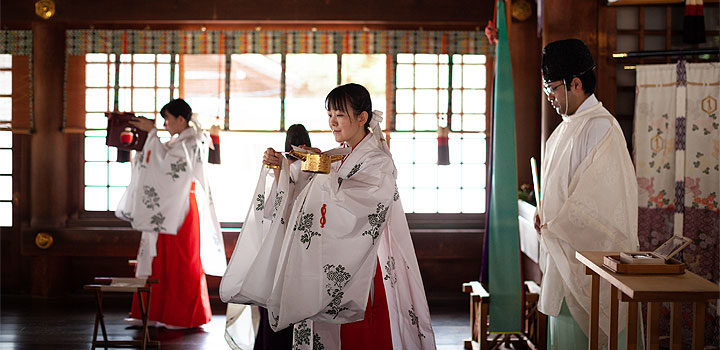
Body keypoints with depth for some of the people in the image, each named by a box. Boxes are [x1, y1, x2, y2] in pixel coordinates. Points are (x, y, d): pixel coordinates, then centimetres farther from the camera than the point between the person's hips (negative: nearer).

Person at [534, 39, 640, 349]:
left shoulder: (600, 128, -15)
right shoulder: (568, 126, 16)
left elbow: (599, 192, -20)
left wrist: (556, 226, -13)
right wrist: (544, 214, 6)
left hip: (586, 250, -9)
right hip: (562, 247, 9)